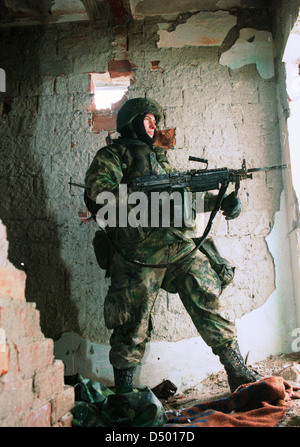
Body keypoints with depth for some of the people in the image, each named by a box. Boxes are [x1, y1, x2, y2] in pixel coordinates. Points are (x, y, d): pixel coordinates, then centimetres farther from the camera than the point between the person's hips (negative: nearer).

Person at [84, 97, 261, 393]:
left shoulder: (159, 157, 27)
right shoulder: (113, 154, 6)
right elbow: (96, 187, -14)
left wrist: (221, 201, 8)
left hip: (180, 246, 6)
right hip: (140, 254, -6)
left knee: (209, 304, 5)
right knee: (133, 327, 2)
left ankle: (238, 373, 17)